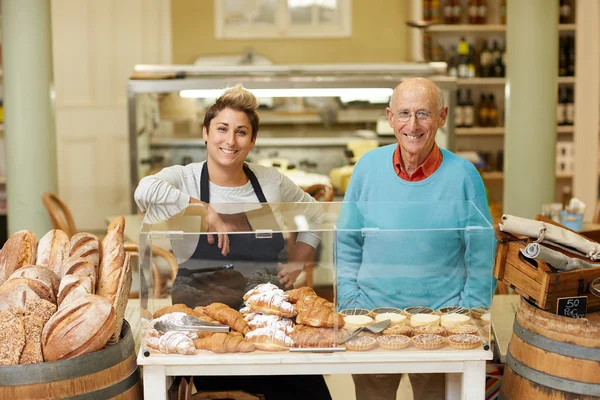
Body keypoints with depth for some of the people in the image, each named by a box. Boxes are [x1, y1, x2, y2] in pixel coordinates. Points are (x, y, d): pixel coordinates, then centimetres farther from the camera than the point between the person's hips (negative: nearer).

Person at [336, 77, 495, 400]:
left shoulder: (463, 176, -8)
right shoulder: (368, 166, -2)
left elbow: (481, 259, -3)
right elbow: (347, 244, 5)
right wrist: (349, 306, -2)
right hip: (371, 315, 2)